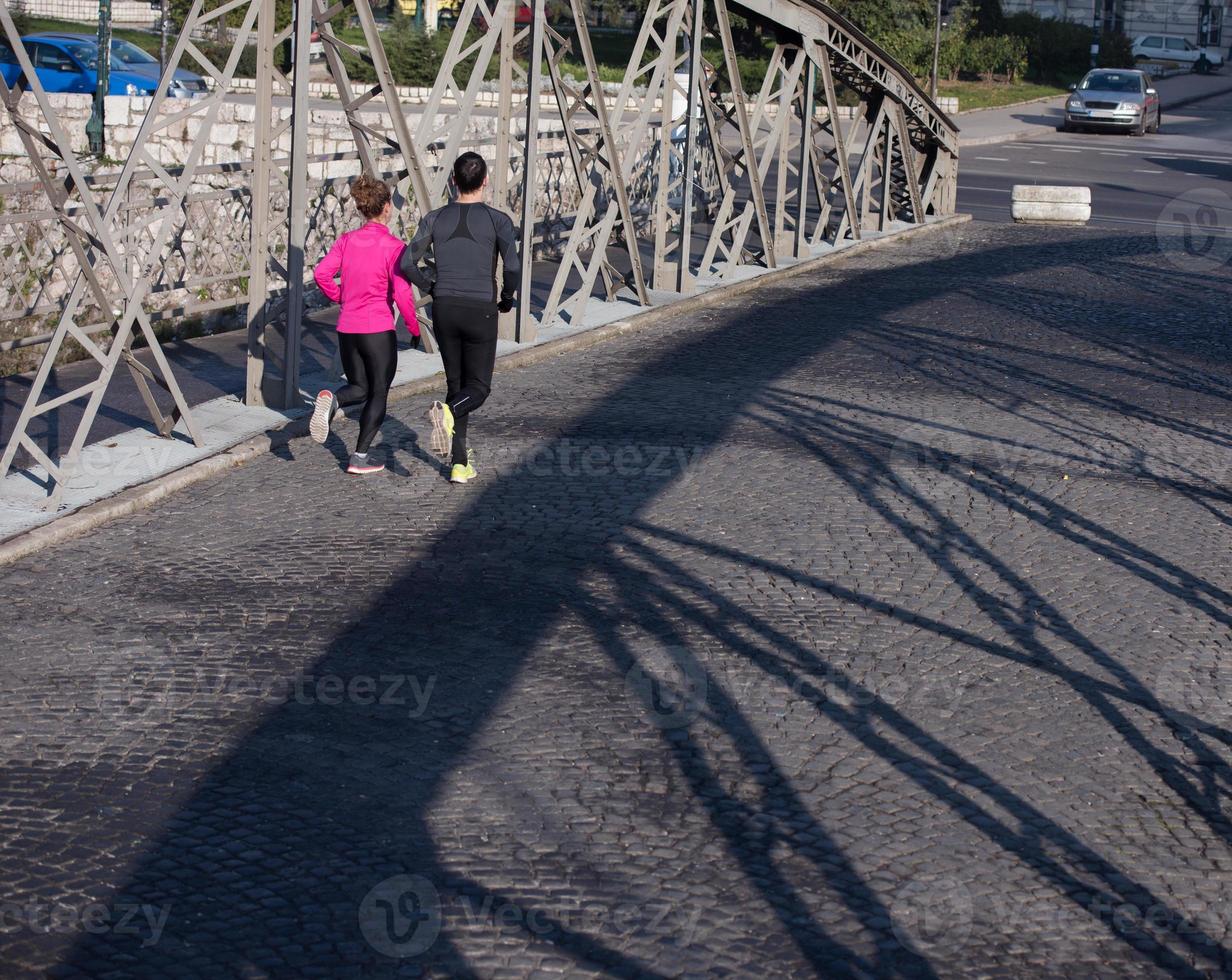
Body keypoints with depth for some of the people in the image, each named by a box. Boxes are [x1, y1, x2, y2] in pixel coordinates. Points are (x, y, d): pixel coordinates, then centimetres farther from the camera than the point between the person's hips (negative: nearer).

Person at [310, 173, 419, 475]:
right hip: (379, 330, -5)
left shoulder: (347, 241, 4)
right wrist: (414, 327, -2)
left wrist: (341, 297, 13)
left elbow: (321, 273, -3)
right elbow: (402, 293, -15)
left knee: (359, 388, 20)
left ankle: (331, 400, -14)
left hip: (347, 328, 5)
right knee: (378, 393, 10)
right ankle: (360, 458, 7)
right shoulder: (393, 246, -10)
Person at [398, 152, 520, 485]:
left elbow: (407, 263, -5)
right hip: (480, 312, -3)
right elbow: (513, 268, -16)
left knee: (456, 384, 15)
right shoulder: (498, 220, -6)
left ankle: (460, 463, 9)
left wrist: (434, 288, 12)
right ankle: (447, 412, -28)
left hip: (444, 310, 3)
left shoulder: (435, 218, 2)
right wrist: (507, 299, 4)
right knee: (478, 388, 7)